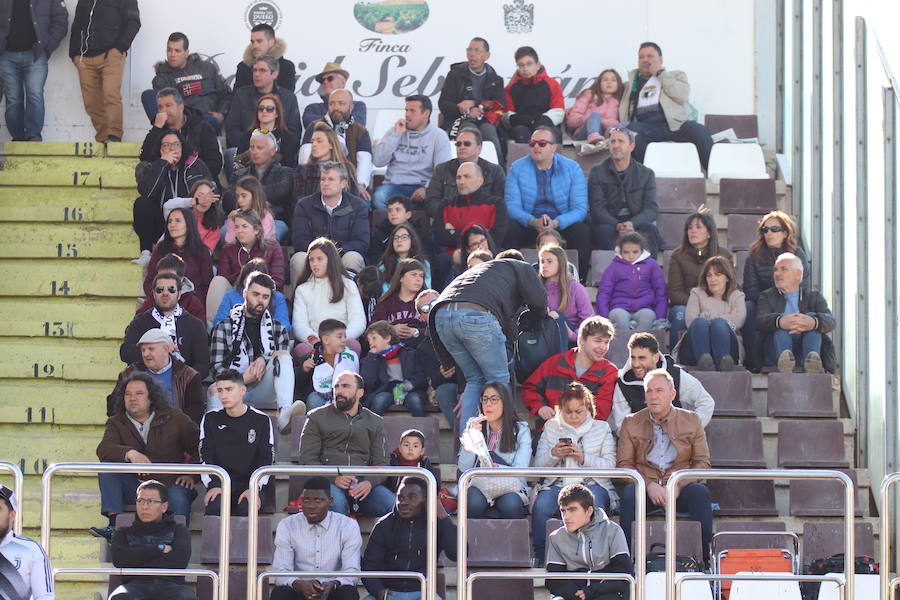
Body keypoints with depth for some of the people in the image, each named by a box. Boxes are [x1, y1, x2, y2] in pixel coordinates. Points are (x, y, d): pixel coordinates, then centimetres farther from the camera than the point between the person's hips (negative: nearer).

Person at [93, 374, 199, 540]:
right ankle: (114, 524, -29)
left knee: (178, 498, -35)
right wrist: (130, 453, -32)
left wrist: (191, 475, -6)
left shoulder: (174, 417, 5)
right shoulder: (116, 423, 7)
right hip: (135, 487, 2)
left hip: (169, 484, -2)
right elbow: (103, 449, -14)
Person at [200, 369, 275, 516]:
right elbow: (205, 457, 3)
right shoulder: (211, 419, 10)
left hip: (249, 485, -1)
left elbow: (266, 460, 2)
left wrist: (254, 488, -14)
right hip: (219, 484, 1)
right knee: (215, 507, -31)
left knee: (247, 509, -32)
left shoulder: (261, 420, 5)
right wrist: (213, 485, -14)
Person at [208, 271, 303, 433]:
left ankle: (284, 413, -47)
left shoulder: (277, 328, 23)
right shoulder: (225, 327, 14)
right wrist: (243, 379, -12)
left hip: (264, 389, 2)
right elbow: (217, 368, 6)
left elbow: (286, 363, 13)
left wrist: (265, 360, -9)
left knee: (283, 356, -23)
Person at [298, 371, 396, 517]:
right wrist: (334, 478, -13)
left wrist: (369, 482, -11)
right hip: (327, 481, -2)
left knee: (392, 504, -29)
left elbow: (381, 463, 13)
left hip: (363, 483, 2)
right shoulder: (317, 417, 14)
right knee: (336, 503, -38)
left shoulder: (374, 422, 21)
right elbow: (307, 459, 5)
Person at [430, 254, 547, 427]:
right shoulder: (521, 267, 25)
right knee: (498, 380, 6)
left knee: (475, 379, 18)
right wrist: (542, 314, 31)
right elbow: (539, 299, 10)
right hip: (477, 315, -7)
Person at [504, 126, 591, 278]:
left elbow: (580, 209, -7)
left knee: (583, 232, -31)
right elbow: (512, 206, -6)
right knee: (508, 230, -31)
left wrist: (555, 223, -26)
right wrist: (534, 222, -26)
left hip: (563, 224, 0)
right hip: (528, 224, 0)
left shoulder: (572, 169, 0)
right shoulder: (517, 168, 2)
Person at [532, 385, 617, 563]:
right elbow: (538, 465, 14)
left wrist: (583, 458, -12)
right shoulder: (551, 427, 19)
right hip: (557, 485, 2)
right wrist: (553, 454, -8)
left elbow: (610, 465, 3)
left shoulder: (602, 428, 13)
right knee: (541, 505, -31)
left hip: (592, 484, -2)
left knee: (593, 504, -37)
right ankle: (540, 557, -21)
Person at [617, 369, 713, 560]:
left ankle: (704, 557, -29)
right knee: (629, 493, -34)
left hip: (681, 488, 0)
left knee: (699, 492, -33)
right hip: (645, 486, 0)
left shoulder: (691, 420, 12)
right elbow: (624, 464, 5)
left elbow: (702, 462, 5)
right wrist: (649, 485, -14)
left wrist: (678, 485, -12)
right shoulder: (631, 423, 12)